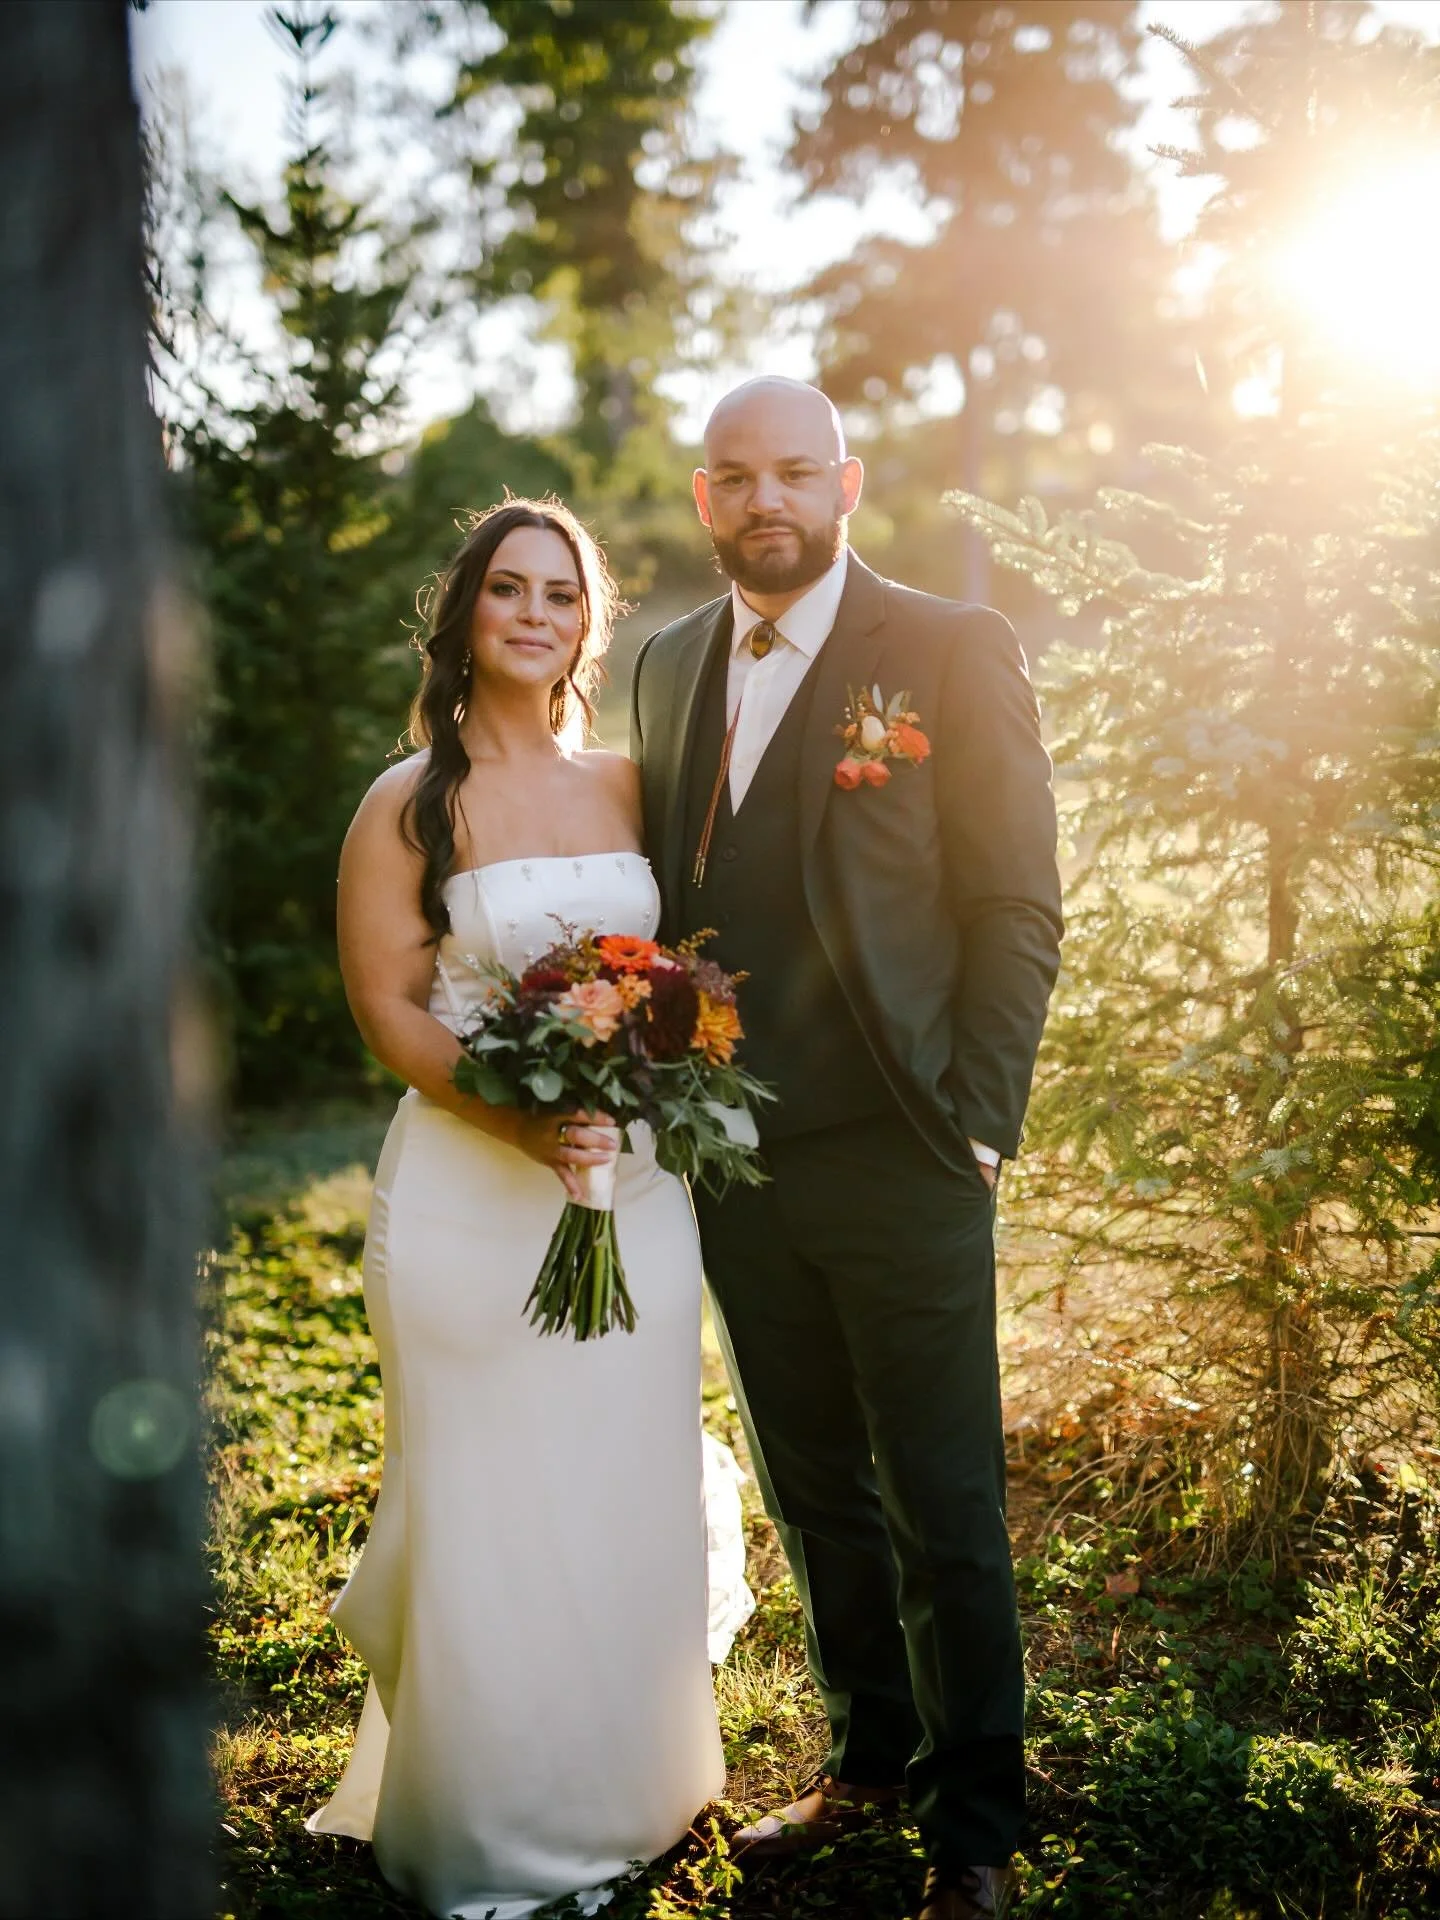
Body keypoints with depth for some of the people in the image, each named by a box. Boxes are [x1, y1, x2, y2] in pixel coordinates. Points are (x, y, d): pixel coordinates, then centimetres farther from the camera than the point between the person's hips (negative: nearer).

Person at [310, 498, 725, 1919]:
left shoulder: (628, 786, 10)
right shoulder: (409, 804, -2)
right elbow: (389, 1007, -7)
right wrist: (522, 1117, -21)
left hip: (634, 1197, 4)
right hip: (471, 1199, -4)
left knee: (628, 1503, 10)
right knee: (486, 1509, 3)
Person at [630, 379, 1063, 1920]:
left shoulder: (950, 652, -5)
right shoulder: (668, 665, 11)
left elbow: (1016, 905, -7)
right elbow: (665, 887, 14)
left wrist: (975, 1121, -12)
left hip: (897, 1159, -5)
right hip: (732, 1159, 5)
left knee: (943, 1507, 5)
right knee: (813, 1491, 17)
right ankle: (867, 1755, 35)